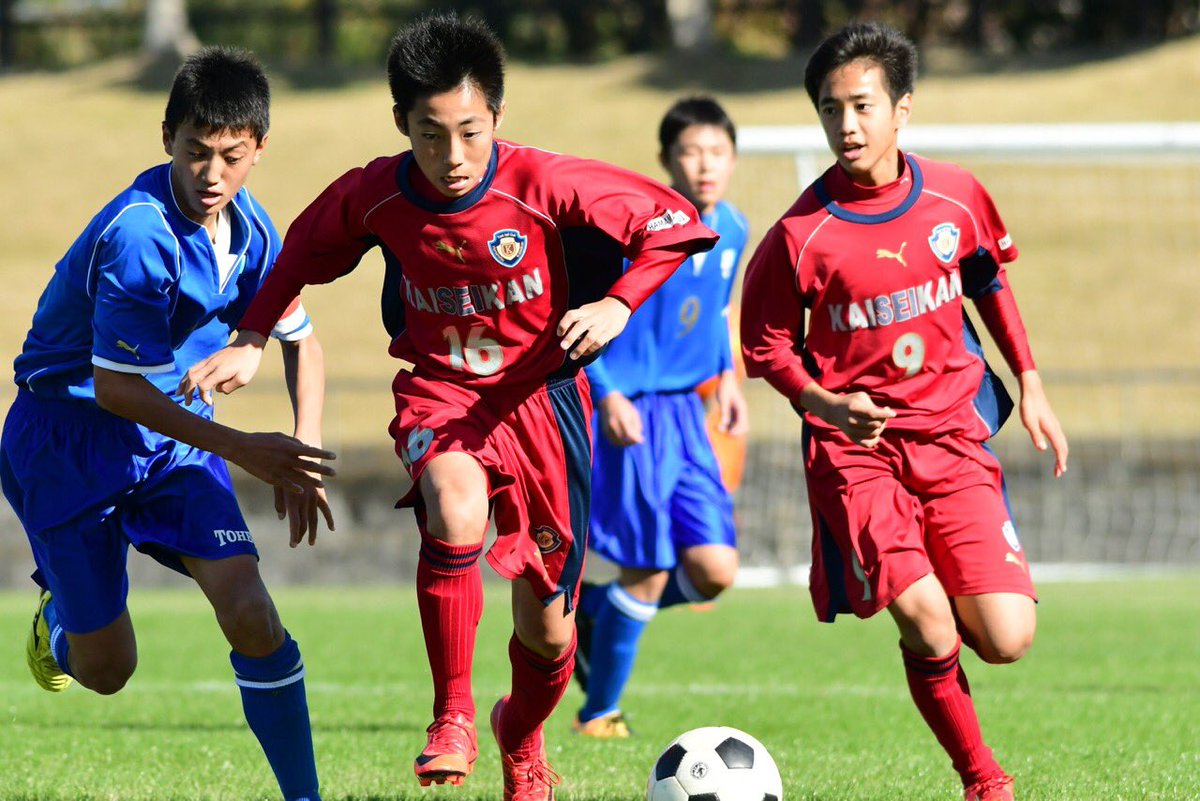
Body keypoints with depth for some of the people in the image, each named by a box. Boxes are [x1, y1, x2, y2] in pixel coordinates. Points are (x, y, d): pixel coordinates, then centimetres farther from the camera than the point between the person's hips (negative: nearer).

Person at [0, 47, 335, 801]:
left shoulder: (249, 227, -5)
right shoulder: (138, 236, -29)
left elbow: (301, 341, 11)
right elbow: (114, 388, -26)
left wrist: (302, 455, -5)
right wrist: (244, 450, -25)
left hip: (172, 429, 5)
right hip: (70, 437, -5)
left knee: (250, 613, -15)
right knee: (106, 668, 1)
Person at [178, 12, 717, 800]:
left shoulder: (544, 184, -20)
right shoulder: (376, 195, -11)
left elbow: (673, 221, -14)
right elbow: (306, 248, 10)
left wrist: (615, 305, -26)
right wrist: (251, 342, 2)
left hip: (540, 394, 0)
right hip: (439, 391, 0)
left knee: (547, 628, 7)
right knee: (454, 506, -37)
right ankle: (453, 718, -23)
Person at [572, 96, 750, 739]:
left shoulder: (731, 231, 6)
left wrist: (727, 376, 13)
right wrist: (606, 394, -20)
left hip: (684, 416, 7)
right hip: (629, 416, -7)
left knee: (714, 571, -2)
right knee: (648, 574, -6)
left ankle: (591, 610, 23)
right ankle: (597, 714, 12)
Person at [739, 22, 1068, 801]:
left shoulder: (956, 197, -2)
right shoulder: (802, 234, -12)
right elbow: (766, 346, -2)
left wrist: (1031, 386, 15)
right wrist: (823, 404, -20)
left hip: (953, 431, 3)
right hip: (855, 445, -3)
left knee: (1006, 639, -9)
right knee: (927, 626, -20)